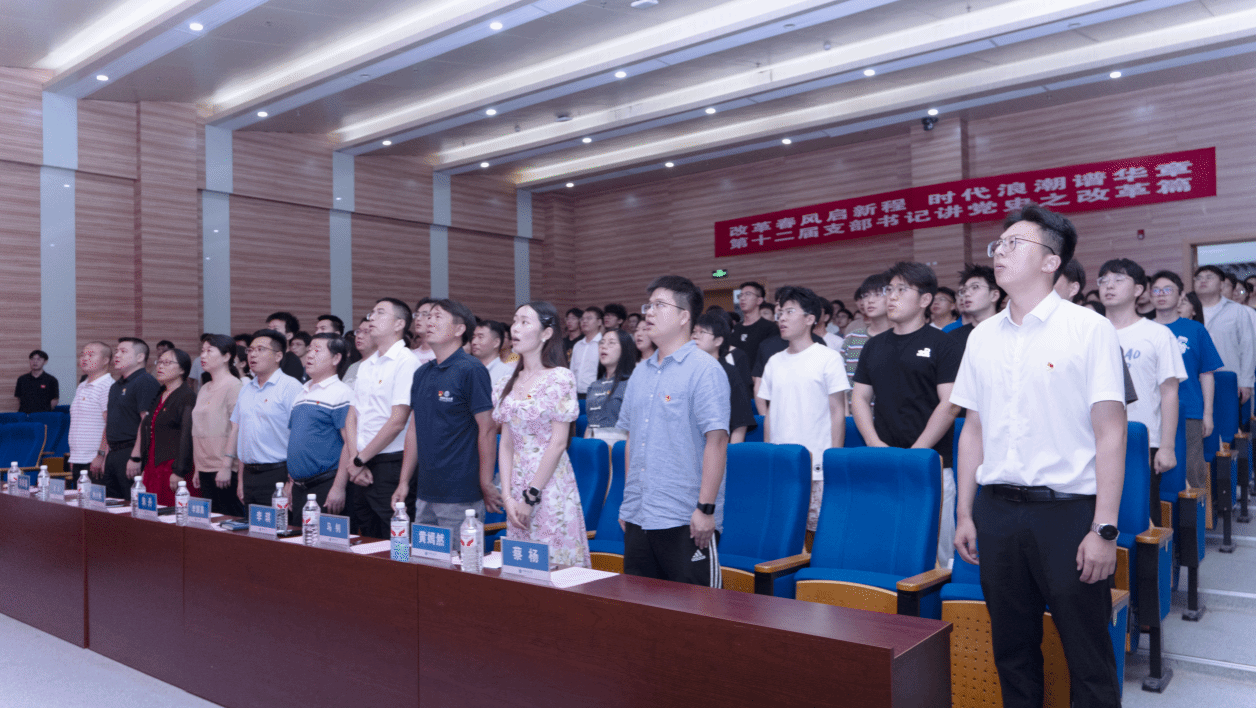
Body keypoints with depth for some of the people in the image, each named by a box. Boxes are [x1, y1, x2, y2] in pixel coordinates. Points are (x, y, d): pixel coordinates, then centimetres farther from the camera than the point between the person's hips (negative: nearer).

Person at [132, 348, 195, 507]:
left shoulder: (187, 397, -8)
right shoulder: (158, 396, 19)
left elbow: (187, 437, -15)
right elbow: (145, 430, 23)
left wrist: (178, 472, -20)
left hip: (172, 468, -8)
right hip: (152, 468, 8)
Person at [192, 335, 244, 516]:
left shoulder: (234, 386, -8)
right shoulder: (205, 388, 16)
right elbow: (199, 432, 19)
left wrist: (226, 466, -18)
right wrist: (197, 469, 17)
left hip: (225, 471, -8)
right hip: (205, 470, 8)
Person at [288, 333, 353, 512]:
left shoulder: (341, 394, -10)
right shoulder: (301, 394, 16)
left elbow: (350, 443, -17)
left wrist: (338, 488, -21)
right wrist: (290, 481, 17)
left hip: (326, 486, -8)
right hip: (298, 488, 8)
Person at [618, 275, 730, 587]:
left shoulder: (705, 370, -10)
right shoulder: (640, 373, 14)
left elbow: (716, 440, -16)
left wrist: (706, 508, -19)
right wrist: (628, 502, 16)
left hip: (686, 521, -7)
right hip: (638, 518, 7)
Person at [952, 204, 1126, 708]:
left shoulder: (1089, 329, -5)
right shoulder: (983, 336, 9)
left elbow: (1110, 434, -8)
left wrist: (1104, 529, -13)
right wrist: (965, 514, 10)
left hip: (1068, 509, -4)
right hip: (998, 510, 5)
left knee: (1088, 657, 5)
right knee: (1012, 649, 14)